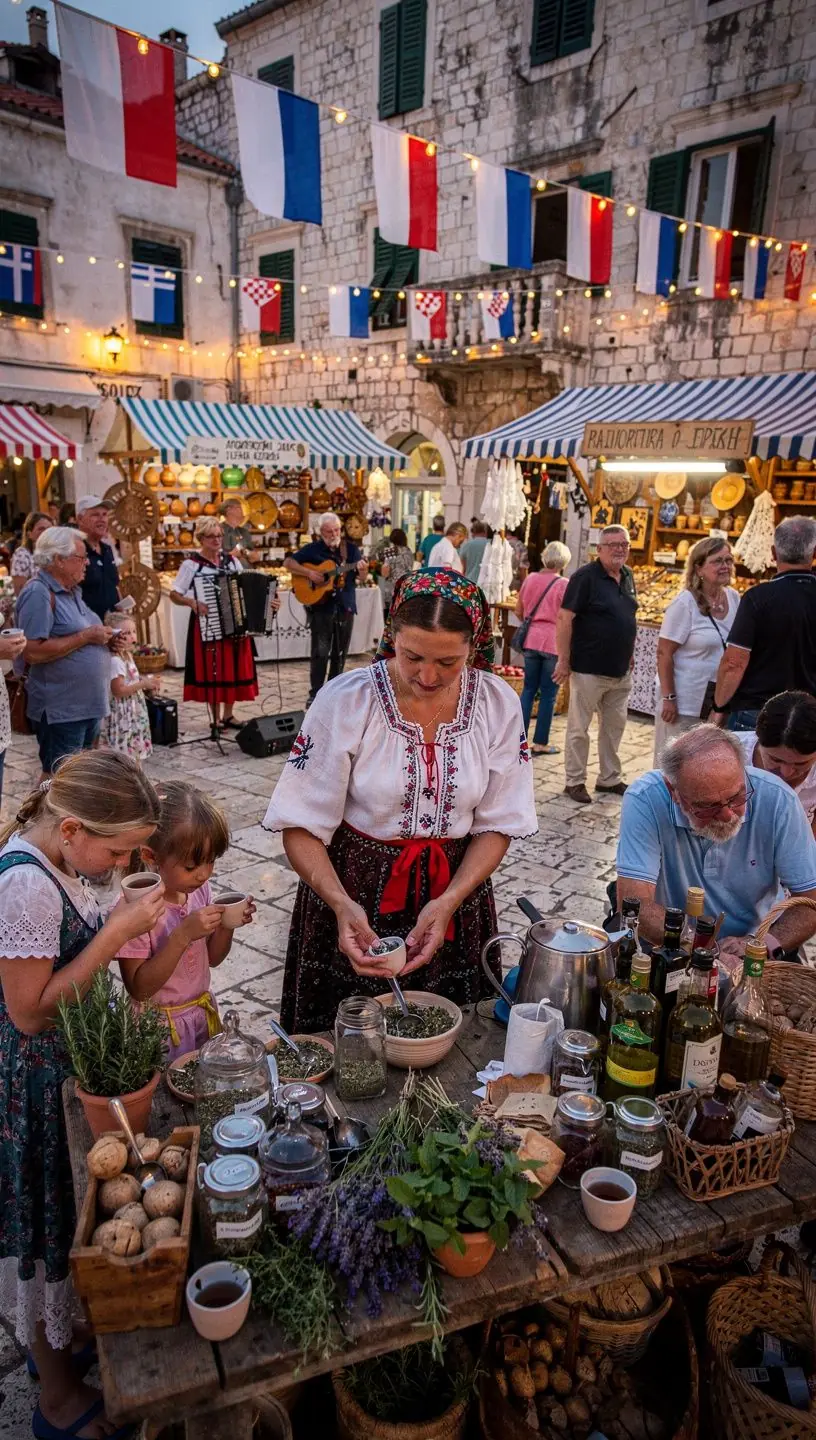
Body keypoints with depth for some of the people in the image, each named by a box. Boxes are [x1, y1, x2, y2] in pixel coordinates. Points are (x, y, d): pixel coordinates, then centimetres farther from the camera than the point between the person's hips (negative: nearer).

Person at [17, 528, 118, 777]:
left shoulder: (71, 591, 14)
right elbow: (32, 652, -25)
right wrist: (86, 637, -21)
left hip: (87, 703, 10)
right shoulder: (39, 593, -16)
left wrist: (103, 640, 5)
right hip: (60, 709, -9)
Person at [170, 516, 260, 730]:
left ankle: (228, 715, 20)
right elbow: (174, 594, -7)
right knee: (212, 671, -2)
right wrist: (192, 602, -24)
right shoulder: (191, 563, -6)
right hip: (208, 626, -5)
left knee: (234, 669, 7)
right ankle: (216, 719, 9)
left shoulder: (231, 561, 8)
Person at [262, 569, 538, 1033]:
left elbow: (497, 824, -4)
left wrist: (448, 902, -18)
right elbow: (301, 827, -14)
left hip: (454, 894, 2)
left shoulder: (498, 703, -9)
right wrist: (342, 904, -30)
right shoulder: (345, 701, -17)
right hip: (354, 895, -2)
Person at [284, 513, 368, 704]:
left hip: (345, 606, 3)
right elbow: (288, 562, -3)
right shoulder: (313, 549, -1)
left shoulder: (351, 549, 6)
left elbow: (361, 578, 7)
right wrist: (309, 573, -16)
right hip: (321, 606, -3)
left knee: (340, 652, 9)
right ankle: (315, 693, -2)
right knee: (320, 651, -7)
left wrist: (362, 571, -16)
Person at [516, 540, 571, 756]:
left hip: (531, 640, 5)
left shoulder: (530, 579, 4)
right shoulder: (564, 585, -10)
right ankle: (540, 743, 11)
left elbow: (519, 611, 12)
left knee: (529, 689, 14)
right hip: (554, 643, -4)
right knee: (548, 694, 5)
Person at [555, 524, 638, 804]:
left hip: (621, 670, 7)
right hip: (588, 669, -7)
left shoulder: (628, 576, 9)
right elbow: (564, 618, -15)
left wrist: (629, 655, 17)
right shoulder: (585, 576, -12)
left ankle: (609, 778, 28)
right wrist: (564, 660, -17)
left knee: (614, 726, 15)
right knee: (579, 728, 3)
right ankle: (575, 781, 14)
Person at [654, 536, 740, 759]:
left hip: (721, 699, 6)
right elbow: (664, 654, -14)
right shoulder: (685, 604, -14)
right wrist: (668, 698, -17)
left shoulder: (733, 598, 4)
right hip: (684, 701, -6)